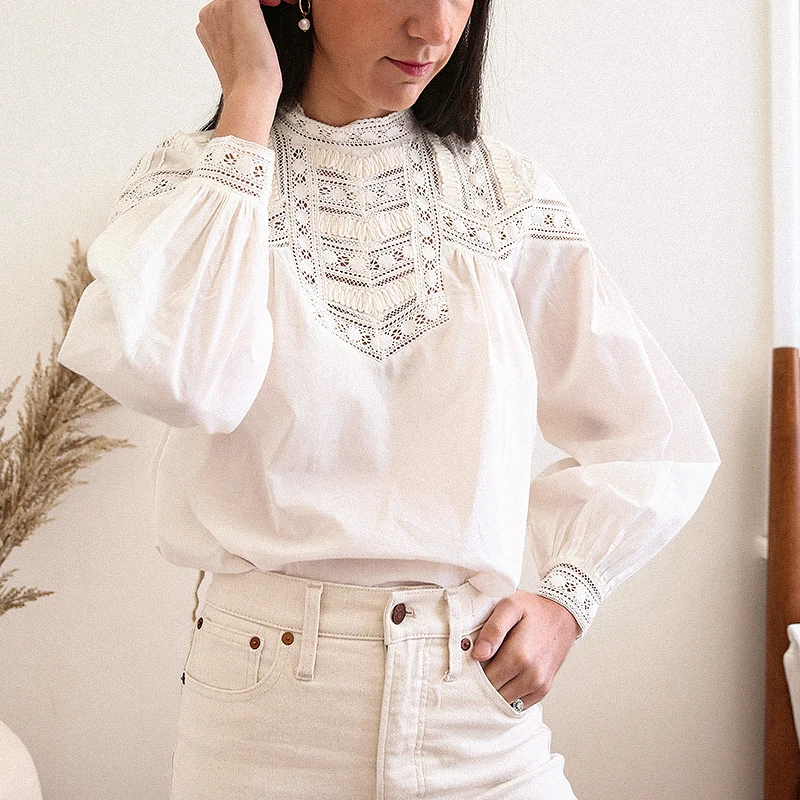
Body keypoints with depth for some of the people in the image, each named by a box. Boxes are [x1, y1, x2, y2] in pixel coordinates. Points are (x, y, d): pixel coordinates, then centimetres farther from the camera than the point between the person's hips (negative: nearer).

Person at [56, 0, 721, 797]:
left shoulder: (505, 192, 3)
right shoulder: (191, 178, -1)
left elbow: (658, 440, 10)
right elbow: (180, 377, -25)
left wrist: (564, 598, -5)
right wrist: (251, 99, -14)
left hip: (480, 698, 2)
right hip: (265, 702, -1)